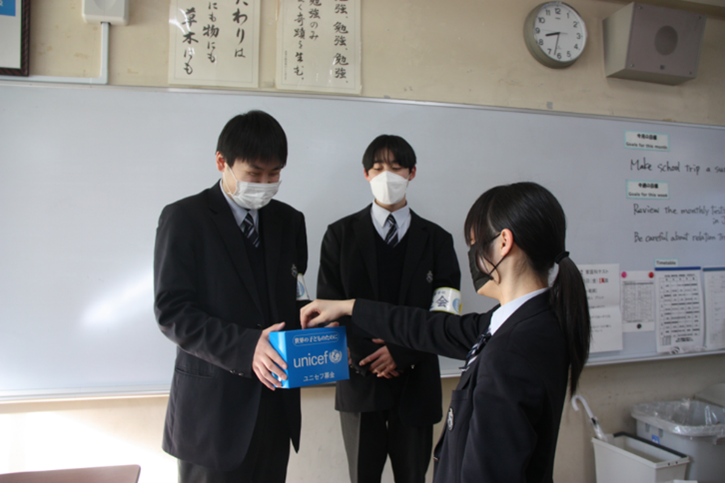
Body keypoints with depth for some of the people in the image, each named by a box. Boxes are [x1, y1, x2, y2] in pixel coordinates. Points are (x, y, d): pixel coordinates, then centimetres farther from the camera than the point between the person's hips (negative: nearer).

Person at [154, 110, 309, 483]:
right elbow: (172, 311, -13)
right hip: (213, 406, -4)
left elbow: (293, 299, 11)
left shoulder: (289, 221, 8)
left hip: (275, 402, 5)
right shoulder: (184, 218, -7)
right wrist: (244, 347, -25)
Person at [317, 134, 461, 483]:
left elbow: (444, 314, -1)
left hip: (416, 380, 1)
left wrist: (400, 353, -13)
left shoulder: (436, 239, 4)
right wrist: (368, 359, -11)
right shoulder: (341, 234, 2)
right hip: (359, 379, 0)